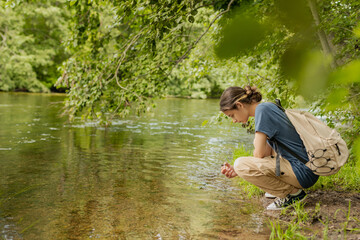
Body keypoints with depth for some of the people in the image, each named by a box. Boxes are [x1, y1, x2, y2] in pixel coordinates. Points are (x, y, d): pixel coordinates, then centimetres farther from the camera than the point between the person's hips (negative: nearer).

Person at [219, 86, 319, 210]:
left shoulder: (262, 109, -15)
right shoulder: (269, 107, 14)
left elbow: (259, 154, -16)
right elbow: (266, 152, 15)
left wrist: (239, 169, 6)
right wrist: (236, 171, 9)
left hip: (303, 172, -10)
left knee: (240, 164, -17)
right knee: (259, 141, 23)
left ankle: (293, 193, -5)